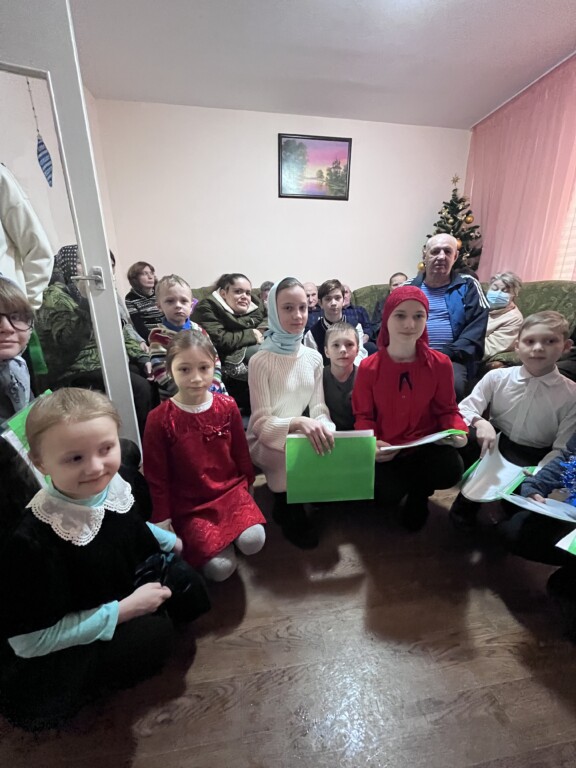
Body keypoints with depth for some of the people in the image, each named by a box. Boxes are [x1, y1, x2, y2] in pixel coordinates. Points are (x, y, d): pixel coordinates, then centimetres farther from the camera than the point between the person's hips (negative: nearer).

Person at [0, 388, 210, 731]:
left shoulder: (113, 485, -19)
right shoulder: (33, 541, -36)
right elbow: (29, 640, -25)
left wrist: (169, 540, 6)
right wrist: (124, 610, -24)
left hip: (126, 582, 5)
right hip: (60, 649, -5)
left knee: (189, 588, 1)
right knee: (154, 635, -18)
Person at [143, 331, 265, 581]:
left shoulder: (227, 406, -5)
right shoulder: (159, 419, -13)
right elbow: (156, 476, -4)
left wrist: (247, 485, 15)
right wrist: (163, 519, 0)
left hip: (231, 490, 3)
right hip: (189, 505, -2)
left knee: (253, 542, -20)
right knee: (220, 568, -14)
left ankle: (230, 533, 13)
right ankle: (198, 542, 18)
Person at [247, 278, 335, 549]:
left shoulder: (314, 358, 1)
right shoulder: (260, 361, -15)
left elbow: (319, 408, -1)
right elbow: (261, 423, -17)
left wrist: (323, 427, -25)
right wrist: (298, 423, -35)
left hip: (301, 435, 4)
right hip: (266, 441, -4)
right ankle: (290, 512, 0)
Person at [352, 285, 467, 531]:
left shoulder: (440, 363, -7)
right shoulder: (368, 368, -10)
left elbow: (447, 409, 4)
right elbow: (363, 415, -2)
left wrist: (458, 431, -17)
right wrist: (371, 443, -21)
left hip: (428, 445, 1)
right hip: (386, 450, 0)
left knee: (451, 470, -29)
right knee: (385, 495, -21)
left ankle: (419, 491, 12)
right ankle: (406, 481, 21)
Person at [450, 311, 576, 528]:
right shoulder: (496, 377, -9)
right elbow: (465, 409, -10)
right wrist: (480, 422, -32)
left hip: (534, 460, 0)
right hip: (494, 445, 1)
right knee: (469, 438, -30)